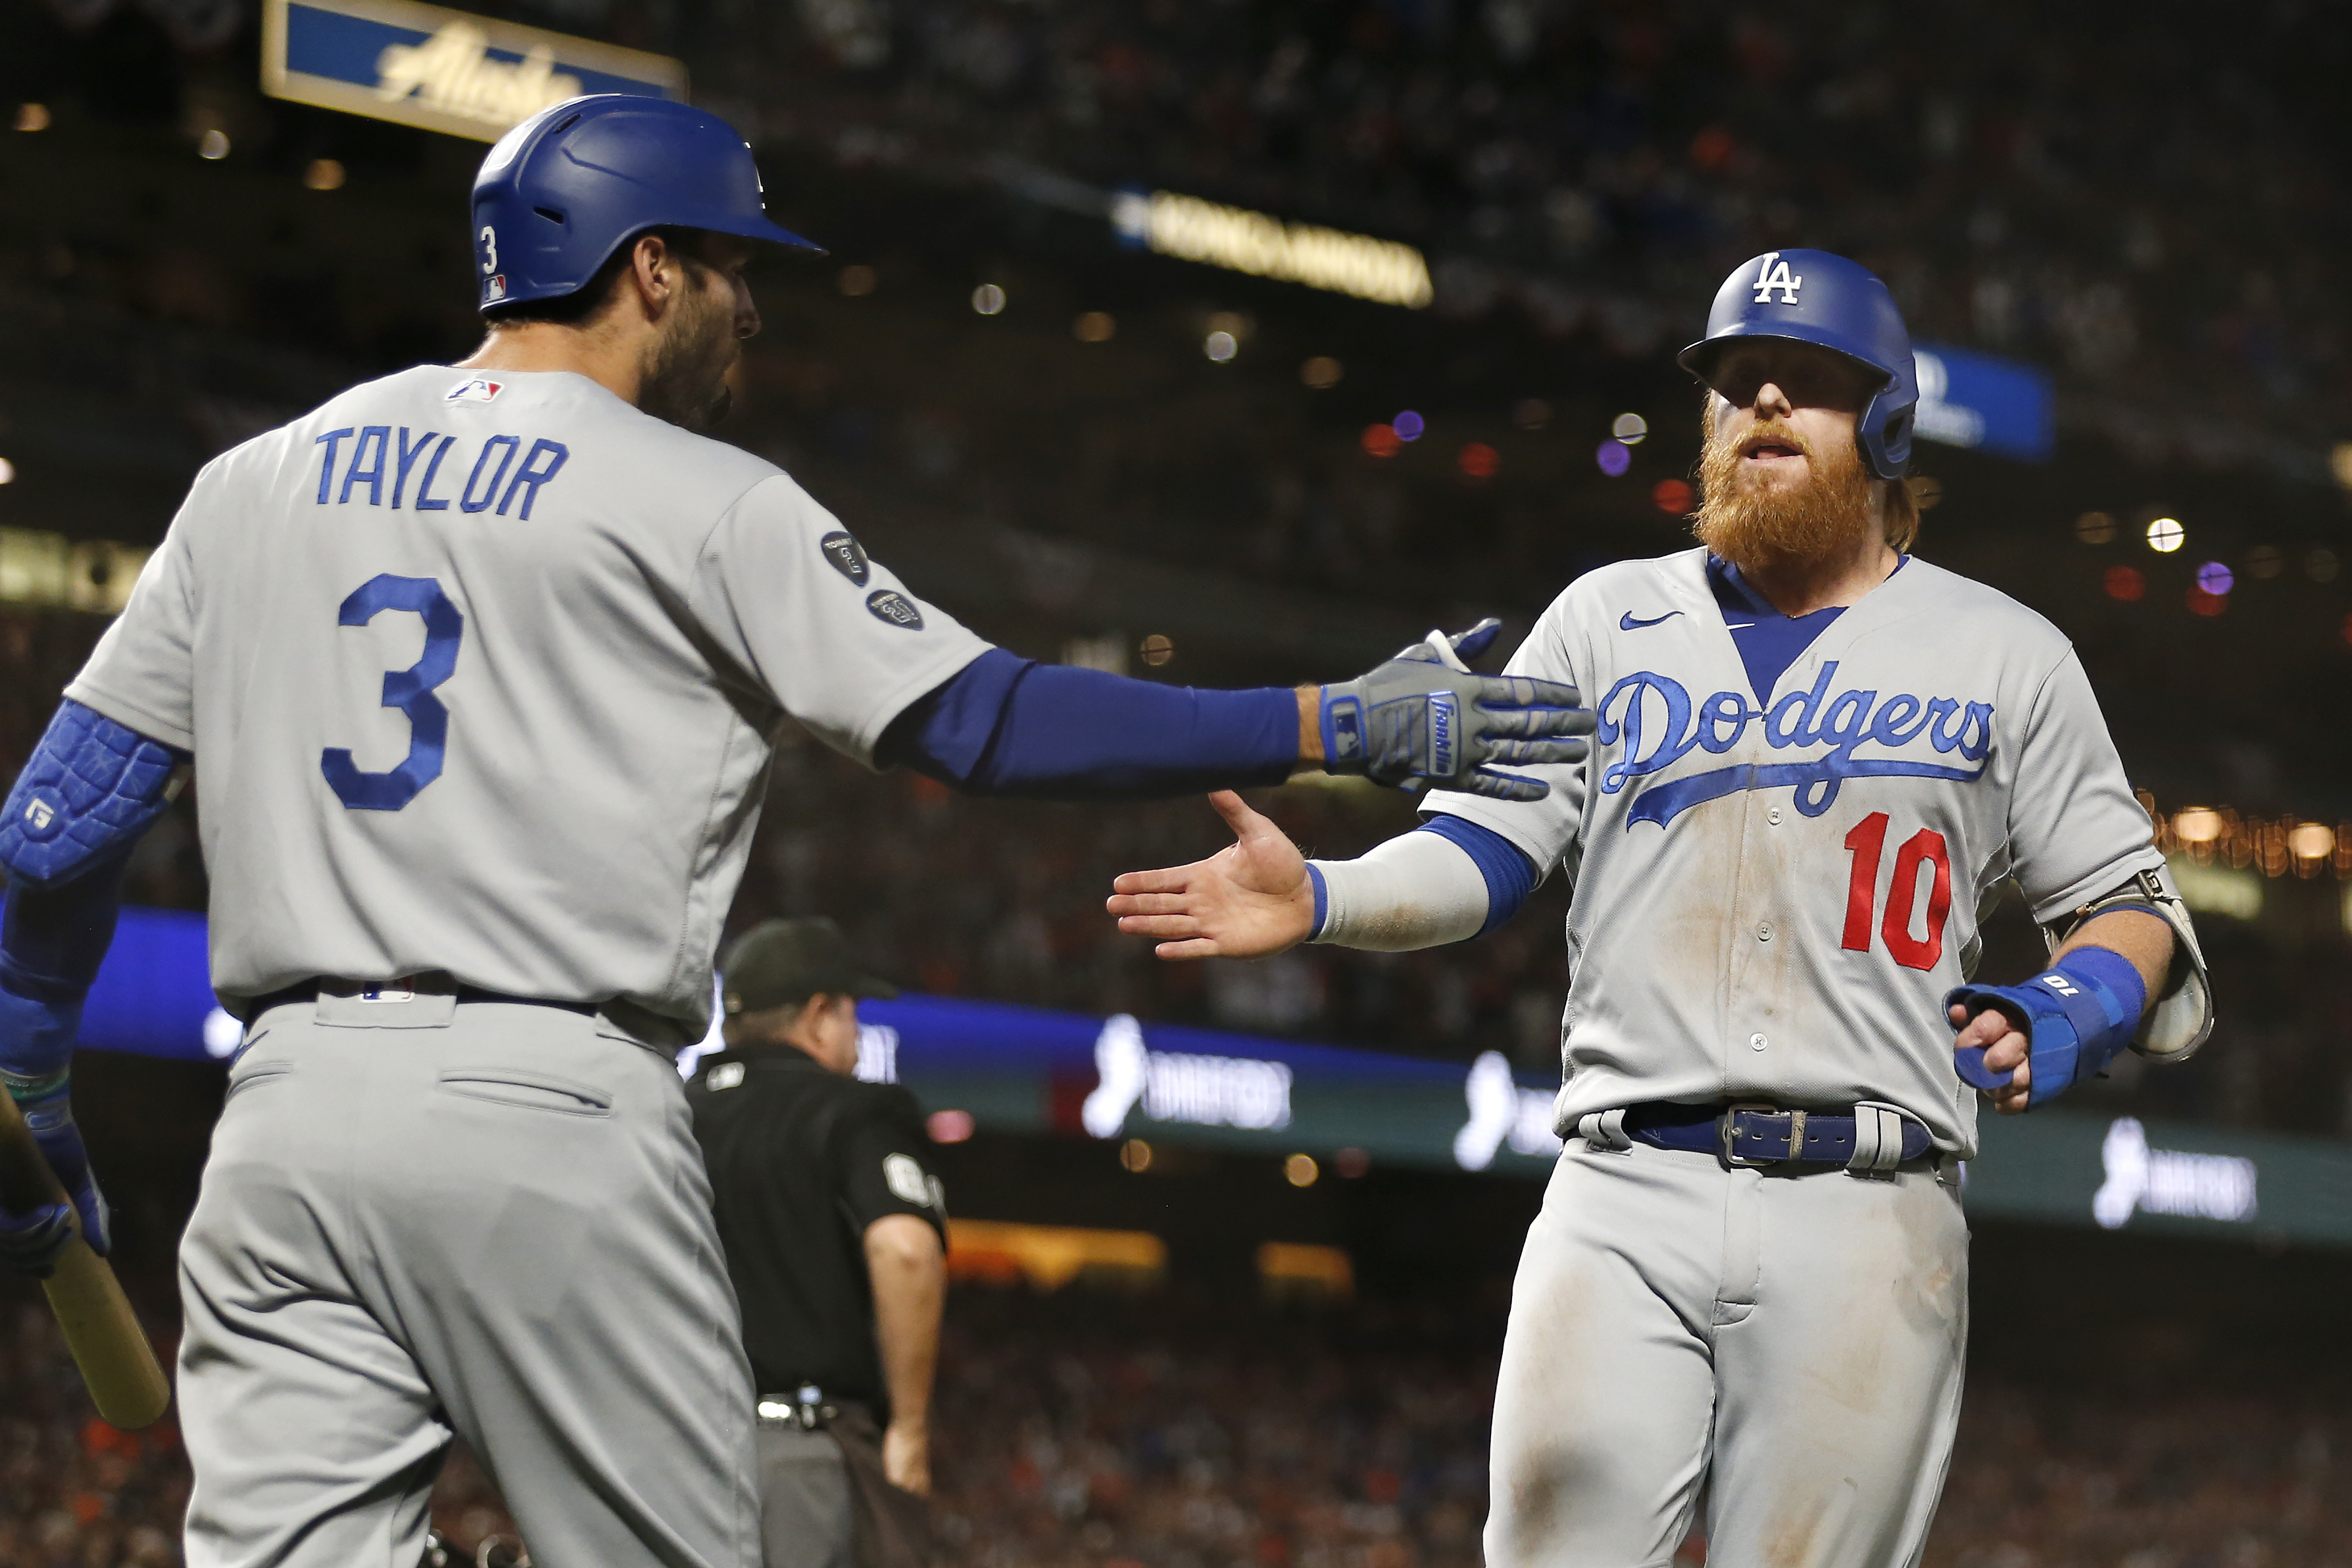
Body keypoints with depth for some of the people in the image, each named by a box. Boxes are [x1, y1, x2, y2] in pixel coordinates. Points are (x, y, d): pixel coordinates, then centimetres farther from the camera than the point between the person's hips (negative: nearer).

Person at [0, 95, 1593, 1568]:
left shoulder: (253, 483, 15)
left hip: (286, 1115, 5)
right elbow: (990, 722, -4)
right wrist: (1346, 725, 1)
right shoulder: (700, 504, 1)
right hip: (551, 1112, -4)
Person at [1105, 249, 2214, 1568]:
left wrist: (2071, 1013, -6)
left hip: (1868, 1217, -1)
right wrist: (1320, 900, -9)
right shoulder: (1609, 621, 18)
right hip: (1625, 1207, 1)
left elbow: (2127, 902, 16)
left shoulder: (2006, 654, 14)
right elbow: (1482, 853, 11)